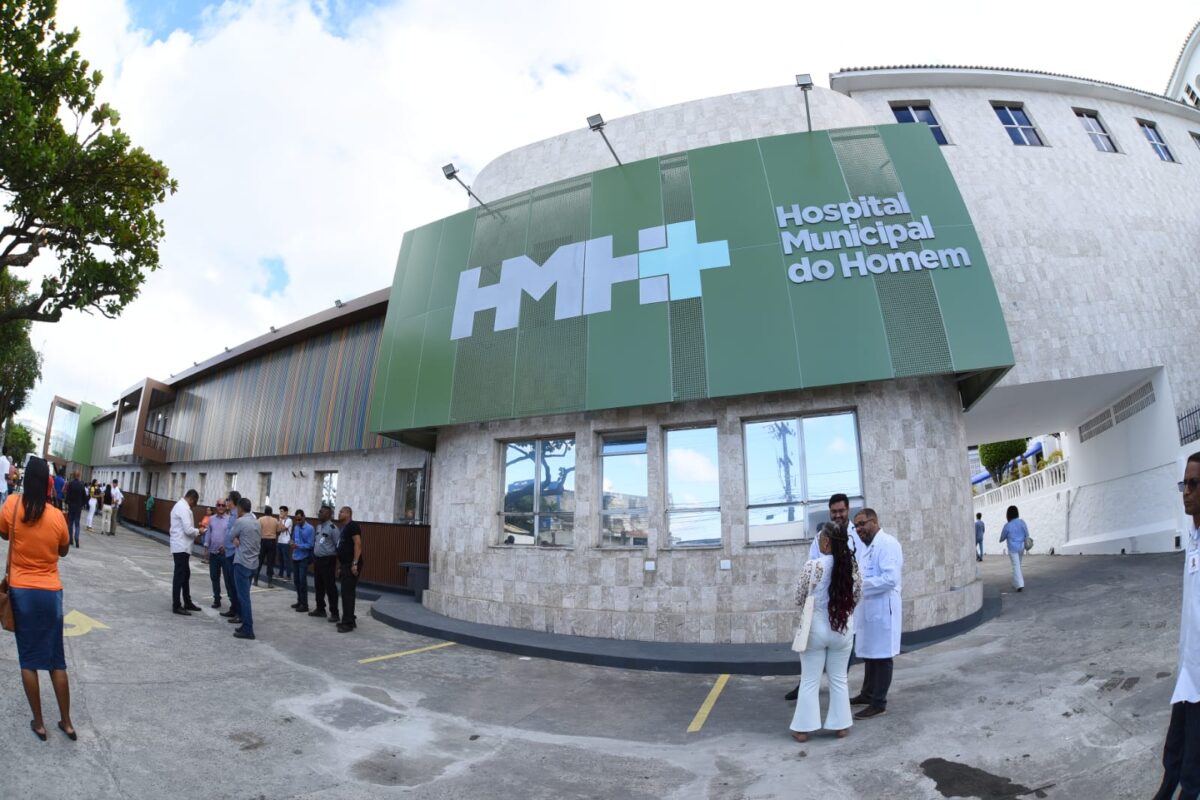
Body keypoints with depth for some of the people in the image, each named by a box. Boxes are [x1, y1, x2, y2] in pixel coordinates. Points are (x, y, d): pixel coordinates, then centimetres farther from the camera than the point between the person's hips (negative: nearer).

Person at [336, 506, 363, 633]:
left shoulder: (352, 526, -12)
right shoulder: (344, 527, 18)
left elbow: (358, 544, -20)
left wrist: (355, 563, -25)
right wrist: (340, 563, 18)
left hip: (351, 565, -10)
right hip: (345, 564, 10)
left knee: (348, 593, -8)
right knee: (346, 592, 13)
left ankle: (348, 623, -4)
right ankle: (349, 620, 21)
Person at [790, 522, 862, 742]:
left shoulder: (813, 566, -19)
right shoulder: (852, 565, -7)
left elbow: (799, 599, -9)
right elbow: (857, 597, 7)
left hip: (816, 629, -3)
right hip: (843, 629, 3)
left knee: (810, 681, 8)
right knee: (839, 679, 19)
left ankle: (803, 729, 16)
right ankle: (841, 725, 27)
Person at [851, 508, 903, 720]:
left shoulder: (887, 543, -16)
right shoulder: (868, 546, 15)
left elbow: (890, 578, -26)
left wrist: (860, 585, -23)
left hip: (882, 609, -9)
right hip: (868, 609, 9)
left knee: (881, 656, 3)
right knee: (869, 654, 20)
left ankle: (879, 703, 14)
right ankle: (867, 693, 35)